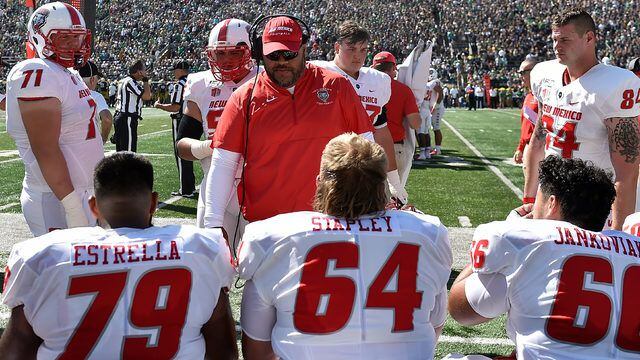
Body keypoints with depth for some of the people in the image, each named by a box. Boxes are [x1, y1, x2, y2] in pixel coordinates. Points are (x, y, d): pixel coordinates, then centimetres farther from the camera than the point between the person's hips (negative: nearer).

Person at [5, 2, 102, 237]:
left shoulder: (69, 76, 15)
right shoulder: (38, 76, -16)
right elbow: (46, 151, -22)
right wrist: (72, 206, -22)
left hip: (82, 192, 10)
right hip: (57, 201, -10)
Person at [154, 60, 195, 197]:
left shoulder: (179, 85, -15)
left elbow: (175, 107, -19)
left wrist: (159, 105, -4)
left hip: (181, 121, -8)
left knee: (181, 155, -3)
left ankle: (186, 190, -1)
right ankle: (191, 186, 25)